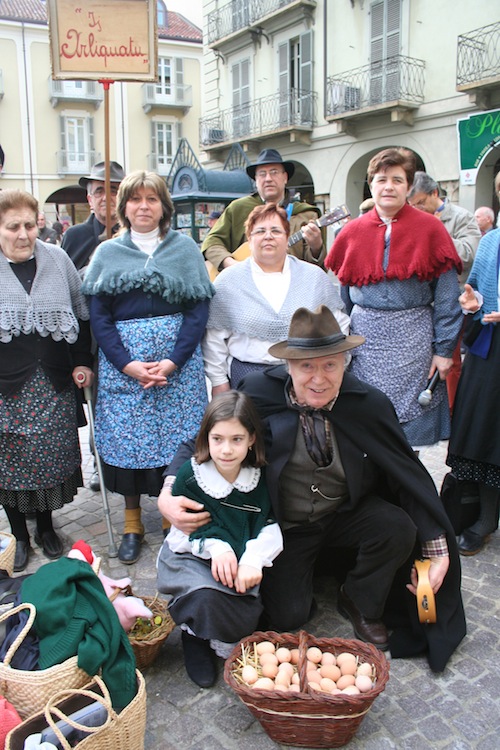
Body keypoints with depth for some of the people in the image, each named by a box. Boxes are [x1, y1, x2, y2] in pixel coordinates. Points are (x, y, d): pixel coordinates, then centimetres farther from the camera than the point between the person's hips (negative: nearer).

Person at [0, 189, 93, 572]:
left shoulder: (58, 259, 4)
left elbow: (81, 315, 10)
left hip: (55, 383, 2)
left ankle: (46, 526, 29)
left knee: (52, 456, 8)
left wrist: (82, 363, 5)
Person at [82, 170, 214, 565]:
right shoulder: (107, 253, 9)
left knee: (178, 440, 1)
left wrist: (174, 361, -12)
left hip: (179, 358, 0)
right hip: (121, 363, 1)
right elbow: (98, 316, 3)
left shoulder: (186, 248, 6)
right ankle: (132, 523, 19)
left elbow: (198, 310, 0)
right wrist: (128, 364, -11)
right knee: (127, 439, 2)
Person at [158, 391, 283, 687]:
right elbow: (188, 528, -9)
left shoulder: (260, 477, -8)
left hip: (240, 560, 3)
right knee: (208, 602, -31)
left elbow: (269, 527, -7)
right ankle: (195, 636, 6)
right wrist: (217, 548, -29)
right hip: (192, 556, -2)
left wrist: (253, 560, -27)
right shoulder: (190, 476, -14)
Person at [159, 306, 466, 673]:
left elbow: (411, 477, -8)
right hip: (286, 527, -1)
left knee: (399, 528, -24)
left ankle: (360, 602, 6)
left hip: (348, 515, 2)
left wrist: (439, 553, -8)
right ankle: (297, 576, 23)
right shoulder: (258, 392, -19)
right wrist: (167, 495, -28)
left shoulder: (370, 404, -16)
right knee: (287, 616, -14)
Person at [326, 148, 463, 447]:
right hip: (364, 338, 2)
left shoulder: (429, 229, 0)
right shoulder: (353, 231, 7)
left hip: (412, 340, -2)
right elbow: (340, 292, 11)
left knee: (409, 418, 3)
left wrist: (444, 349, -6)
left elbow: (447, 296, -2)